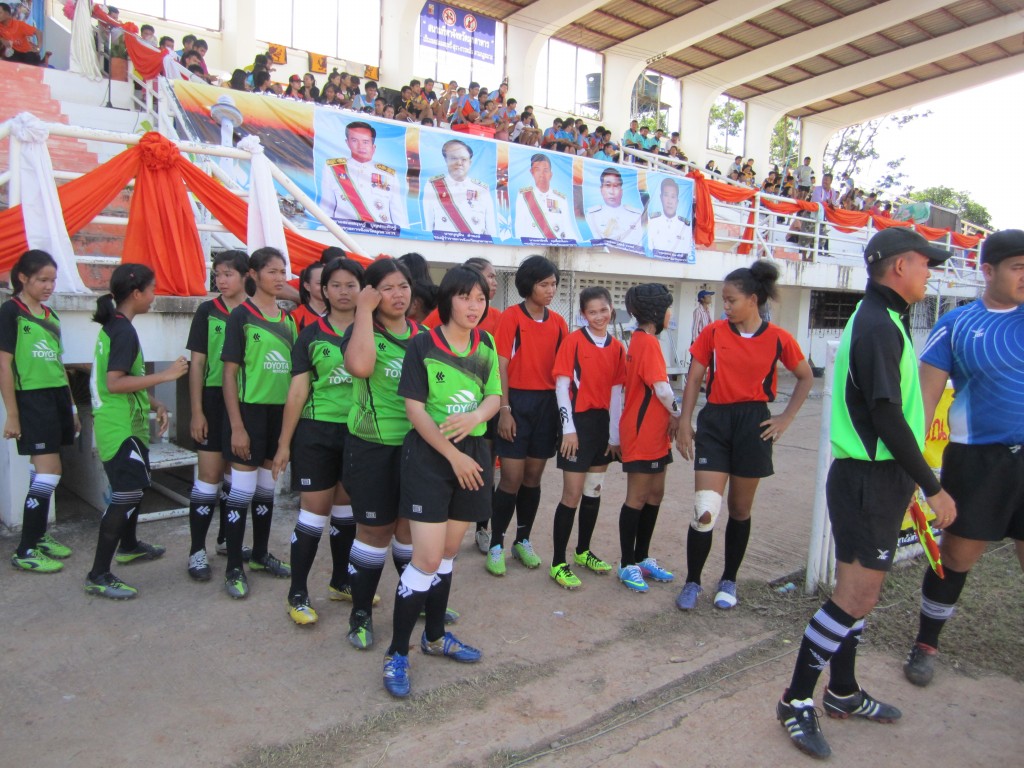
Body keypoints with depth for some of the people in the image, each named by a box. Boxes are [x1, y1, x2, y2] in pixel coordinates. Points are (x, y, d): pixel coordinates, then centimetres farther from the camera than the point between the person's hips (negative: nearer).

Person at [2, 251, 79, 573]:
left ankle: (38, 536, 22)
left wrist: (71, 407, 19)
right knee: (50, 471, -9)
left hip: (57, 396, 7)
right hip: (31, 399, -7)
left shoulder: (50, 315, 14)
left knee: (43, 471, 11)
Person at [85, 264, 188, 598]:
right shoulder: (124, 331, -18)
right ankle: (99, 576, -5)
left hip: (125, 423, 11)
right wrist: (165, 375, -22)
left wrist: (154, 403, 12)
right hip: (122, 428, -11)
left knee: (132, 486, 24)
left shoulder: (113, 326, 12)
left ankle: (128, 545, 43)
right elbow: (115, 382, -25)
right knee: (126, 495, -9)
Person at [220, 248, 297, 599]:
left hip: (281, 411, 6)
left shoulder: (288, 319, 10)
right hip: (250, 411, -6)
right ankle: (234, 568, 11)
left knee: (267, 488, 16)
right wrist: (236, 426, -14)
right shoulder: (241, 316, -7)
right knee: (242, 490, 0)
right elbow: (229, 373, -10)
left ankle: (260, 555, 30)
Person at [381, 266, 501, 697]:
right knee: (427, 558, -8)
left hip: (473, 454, 5)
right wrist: (453, 455, -14)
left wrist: (474, 416, -21)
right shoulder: (423, 345, -8)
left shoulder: (486, 344, 7)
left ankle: (435, 637, 33)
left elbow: (495, 396, 2)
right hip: (430, 456, -5)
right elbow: (415, 409, -12)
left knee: (448, 553, 16)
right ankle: (396, 654, 7)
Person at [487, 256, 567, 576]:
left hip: (547, 403, 4)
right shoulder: (511, 316, -5)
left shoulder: (558, 322, 8)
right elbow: (501, 365, -9)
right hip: (518, 401, -4)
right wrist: (504, 410, -14)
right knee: (512, 477, -4)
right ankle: (496, 545, 11)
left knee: (533, 476, 11)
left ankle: (523, 541, 25)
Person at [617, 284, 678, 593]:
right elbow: (661, 388, -20)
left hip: (653, 432, 10)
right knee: (637, 498, 0)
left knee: (654, 494, 15)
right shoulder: (649, 342, -17)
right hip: (642, 432, -10)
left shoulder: (640, 340, 13)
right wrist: (676, 414, -3)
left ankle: (642, 558, 27)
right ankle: (627, 565, 11)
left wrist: (669, 417, -1)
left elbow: (649, 387, 9)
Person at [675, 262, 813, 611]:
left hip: (753, 424, 0)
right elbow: (694, 378, 4)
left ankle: (728, 581, 29)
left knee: (740, 509, 11)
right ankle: (692, 582, 11)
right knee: (705, 509, -7)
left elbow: (806, 377, 12)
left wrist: (786, 418, 5)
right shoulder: (713, 332, -1)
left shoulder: (778, 339, -2)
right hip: (714, 421, 0)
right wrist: (684, 421, -1)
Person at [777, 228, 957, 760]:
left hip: (875, 477, 10)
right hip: (870, 480, -10)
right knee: (856, 597, -6)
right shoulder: (879, 325, -17)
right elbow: (887, 416, -22)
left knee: (858, 592, 17)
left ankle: (843, 692, 30)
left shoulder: (878, 320, 16)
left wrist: (909, 482, 18)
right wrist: (932, 487, -16)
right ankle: (796, 701, 6)